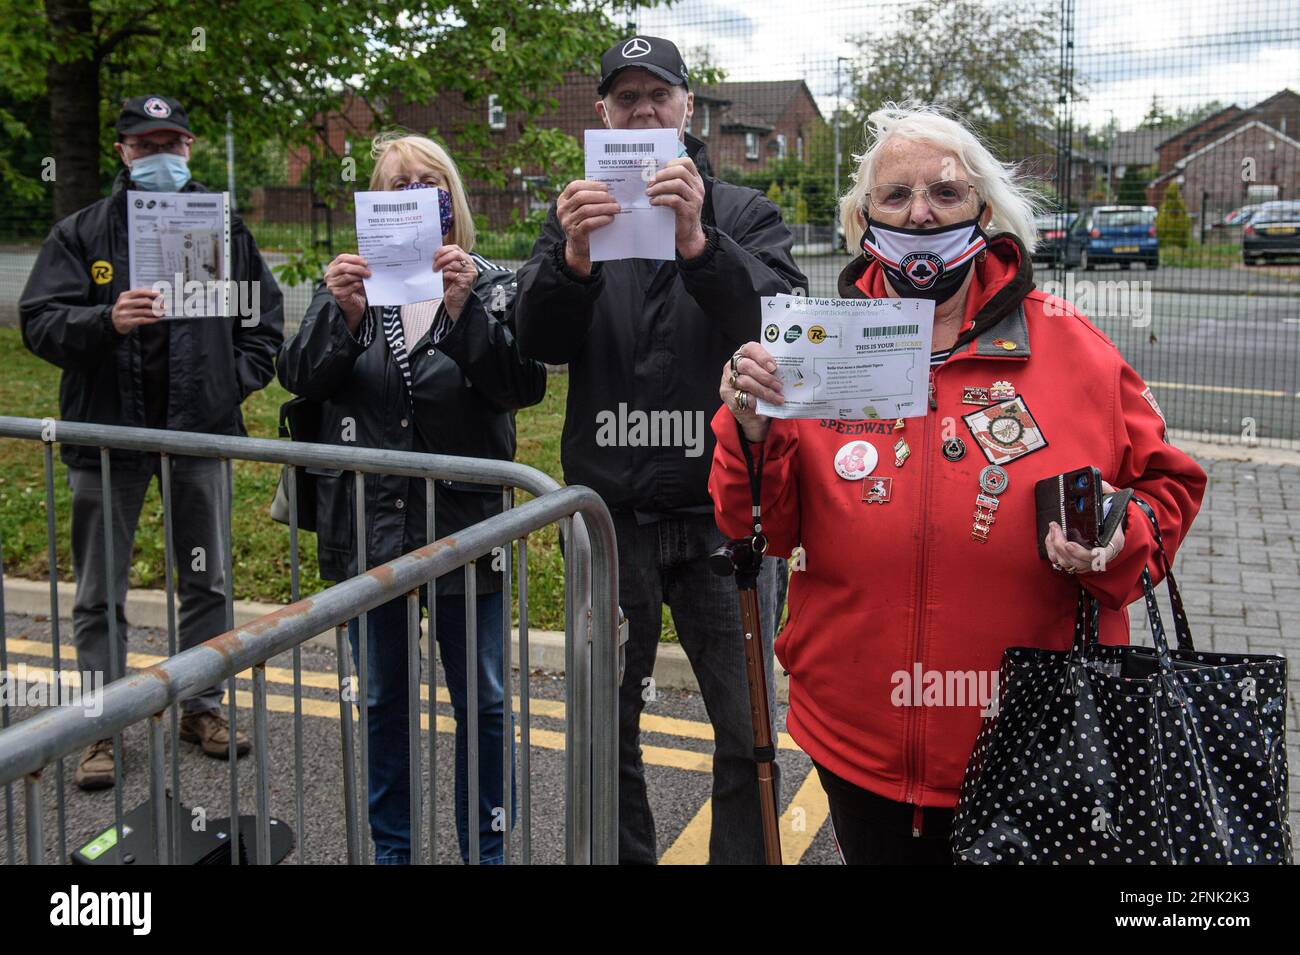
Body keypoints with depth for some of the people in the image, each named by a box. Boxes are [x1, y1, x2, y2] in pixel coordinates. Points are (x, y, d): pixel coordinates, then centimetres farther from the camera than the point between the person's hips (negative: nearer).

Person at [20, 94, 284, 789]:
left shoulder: (225, 229, 6)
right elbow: (39, 323, -7)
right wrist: (106, 320, -25)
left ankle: (202, 705, 28)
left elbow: (264, 321, 11)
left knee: (206, 582, 12)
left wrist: (234, 384, -2)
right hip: (107, 433, -1)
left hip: (201, 431, 2)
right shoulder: (81, 234, 1)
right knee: (99, 595, 6)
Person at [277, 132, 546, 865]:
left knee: (482, 704, 8)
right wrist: (341, 315, -20)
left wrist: (464, 309, -26)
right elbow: (301, 379, -3)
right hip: (368, 526, 3)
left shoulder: (494, 286, -1)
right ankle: (391, 846, 33)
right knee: (382, 702, 15)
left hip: (466, 523, -2)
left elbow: (525, 385, -14)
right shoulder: (350, 282, 6)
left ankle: (489, 848, 26)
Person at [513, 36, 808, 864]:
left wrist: (699, 244, -30)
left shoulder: (744, 215, 3)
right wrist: (573, 261, -25)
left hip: (722, 512, -2)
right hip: (609, 515, 2)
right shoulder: (578, 216, 8)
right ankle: (626, 855, 35)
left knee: (749, 734, 2)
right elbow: (539, 341, -5)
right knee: (608, 727, 15)